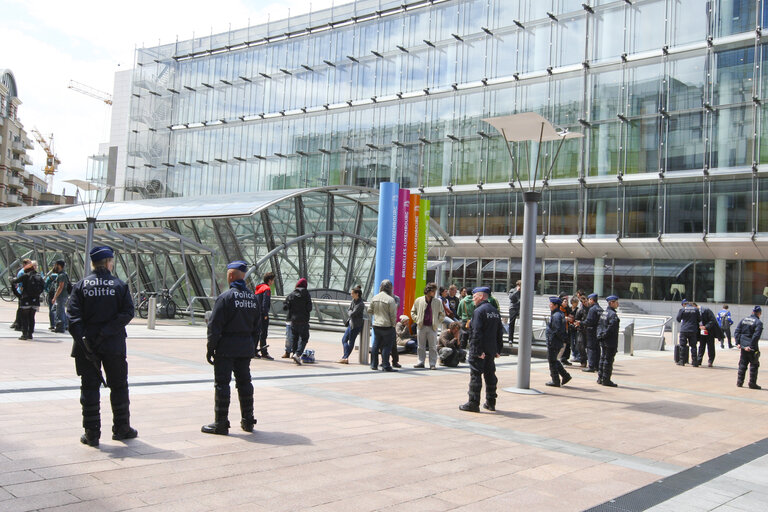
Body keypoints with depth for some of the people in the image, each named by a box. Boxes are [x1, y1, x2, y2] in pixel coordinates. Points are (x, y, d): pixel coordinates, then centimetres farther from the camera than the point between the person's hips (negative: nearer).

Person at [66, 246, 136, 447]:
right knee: (119, 386, 13)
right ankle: (121, 428, 21)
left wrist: (82, 340, -12)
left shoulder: (81, 285, 0)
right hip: (113, 346, -1)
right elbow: (127, 313, -11)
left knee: (89, 387, 7)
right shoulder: (119, 285, -2)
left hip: (86, 346, 1)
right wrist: (107, 331, -11)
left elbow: (73, 315, -9)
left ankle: (92, 434, 8)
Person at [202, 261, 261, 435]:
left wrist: (210, 348, -7)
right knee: (244, 382, 14)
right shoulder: (254, 298, 8)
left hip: (226, 348, -6)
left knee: (222, 383, 0)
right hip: (246, 348, 6)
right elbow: (257, 327, 13)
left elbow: (214, 326, -13)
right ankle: (248, 421, 20)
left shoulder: (225, 297, -13)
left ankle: (221, 423, 4)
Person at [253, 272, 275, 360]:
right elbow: (265, 303, -18)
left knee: (256, 333, 13)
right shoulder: (267, 289, -11)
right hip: (263, 315, -9)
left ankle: (254, 352, 16)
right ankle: (264, 353, -5)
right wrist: (265, 315, -17)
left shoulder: (258, 288, 17)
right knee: (263, 333, -6)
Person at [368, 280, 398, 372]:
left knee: (376, 345, 14)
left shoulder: (375, 298, 3)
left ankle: (374, 365, 20)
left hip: (376, 325, 6)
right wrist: (393, 325, 0)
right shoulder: (390, 299, -15)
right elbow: (393, 315, -13)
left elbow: (369, 310, 12)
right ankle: (386, 366, 2)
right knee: (387, 346, 1)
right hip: (387, 326, -6)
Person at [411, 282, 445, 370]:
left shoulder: (438, 302, 1)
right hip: (421, 326, 1)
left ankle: (432, 364, 7)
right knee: (421, 346, 7)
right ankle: (421, 362, 17)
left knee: (433, 347, 1)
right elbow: (413, 312, 14)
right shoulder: (418, 300, 2)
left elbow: (442, 314, 11)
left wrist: (437, 322, 2)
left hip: (432, 327, -1)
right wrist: (417, 320, 3)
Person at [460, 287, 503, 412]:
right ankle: (491, 403, 21)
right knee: (490, 375, 14)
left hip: (479, 351, -8)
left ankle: (473, 403, -1)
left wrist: (477, 351, -20)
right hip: (491, 350, 8)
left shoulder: (479, 311, -14)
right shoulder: (495, 311, 12)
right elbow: (500, 332, 14)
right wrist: (498, 349, 16)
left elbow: (477, 332, -20)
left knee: (475, 375, -3)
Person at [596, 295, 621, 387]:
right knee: (608, 360, -3)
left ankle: (600, 378, 21)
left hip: (603, 341, 9)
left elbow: (599, 324, 13)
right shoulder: (613, 314, -16)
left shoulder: (603, 313, 12)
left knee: (603, 358, 15)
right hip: (611, 342, -9)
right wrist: (604, 335, -14)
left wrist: (600, 335, 11)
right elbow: (611, 327, -24)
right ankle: (606, 380, 1)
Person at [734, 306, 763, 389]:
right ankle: (752, 384, 6)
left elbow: (736, 332, 4)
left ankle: (739, 382, 16)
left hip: (743, 346, 5)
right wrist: (751, 346, -16)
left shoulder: (744, 320, 8)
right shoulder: (758, 322, -10)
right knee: (754, 365, 5)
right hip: (752, 348, -5)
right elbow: (756, 335, -18)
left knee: (742, 364, 14)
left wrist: (737, 343, 3)